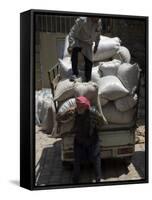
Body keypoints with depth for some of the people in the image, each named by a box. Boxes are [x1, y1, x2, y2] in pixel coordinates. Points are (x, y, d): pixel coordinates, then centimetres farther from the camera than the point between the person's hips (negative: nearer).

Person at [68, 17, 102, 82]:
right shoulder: (82, 20, -23)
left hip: (88, 44, 4)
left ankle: (88, 81, 10)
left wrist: (96, 45, 17)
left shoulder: (99, 22, -7)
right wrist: (71, 45, -34)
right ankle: (75, 74, -33)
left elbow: (98, 34, 13)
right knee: (74, 50, -36)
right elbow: (72, 32, -25)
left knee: (89, 62, -6)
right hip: (78, 40, -4)